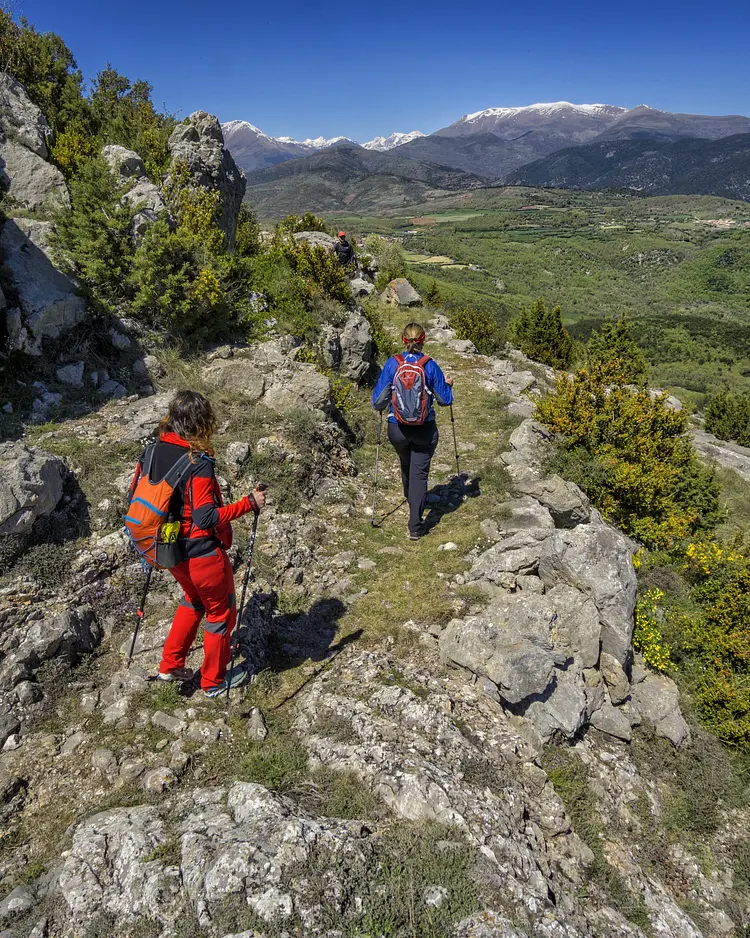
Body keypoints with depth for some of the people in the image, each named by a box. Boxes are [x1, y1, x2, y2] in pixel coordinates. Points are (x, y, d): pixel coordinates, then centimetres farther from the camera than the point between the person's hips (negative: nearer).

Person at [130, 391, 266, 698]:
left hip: (171, 551, 7)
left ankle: (170, 665, 39)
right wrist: (249, 503, -24)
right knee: (220, 612, 16)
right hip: (202, 554, -7)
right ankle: (214, 681, 32)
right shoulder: (198, 463, -27)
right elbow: (206, 518, -30)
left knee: (194, 600, 32)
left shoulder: (152, 452, -4)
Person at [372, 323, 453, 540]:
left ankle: (413, 502, 53)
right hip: (425, 431, -2)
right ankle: (415, 527, 1)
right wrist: (448, 385, 19)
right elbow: (445, 400, -1)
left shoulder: (392, 364, -8)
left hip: (398, 429, 2)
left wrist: (380, 407, 17)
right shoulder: (430, 366, -10)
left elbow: (378, 400, -6)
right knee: (419, 473, 5)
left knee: (406, 466, 27)